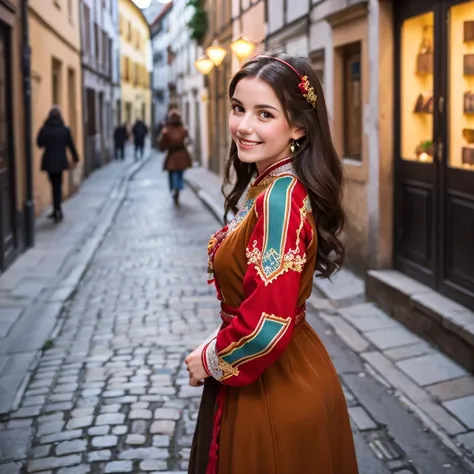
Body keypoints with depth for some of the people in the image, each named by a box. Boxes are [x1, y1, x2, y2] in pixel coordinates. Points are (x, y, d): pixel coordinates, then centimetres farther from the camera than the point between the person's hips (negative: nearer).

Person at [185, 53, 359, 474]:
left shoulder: (281, 197, -24)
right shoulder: (266, 186, 4)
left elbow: (269, 326, -28)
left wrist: (210, 361, -13)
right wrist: (218, 348, 7)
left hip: (275, 389, -9)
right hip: (262, 379, 9)